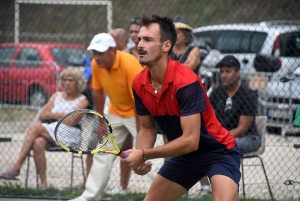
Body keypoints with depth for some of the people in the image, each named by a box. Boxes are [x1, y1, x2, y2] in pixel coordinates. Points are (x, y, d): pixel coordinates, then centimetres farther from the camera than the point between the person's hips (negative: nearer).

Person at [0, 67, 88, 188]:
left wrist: (53, 114, 5)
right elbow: (42, 116, 14)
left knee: (35, 128, -29)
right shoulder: (56, 96, 26)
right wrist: (60, 115, 1)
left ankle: (16, 167, -35)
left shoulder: (82, 100, 10)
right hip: (47, 131, 4)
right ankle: (43, 183, -37)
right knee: (38, 143, -34)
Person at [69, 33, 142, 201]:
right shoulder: (96, 64, -12)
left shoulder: (130, 65, -31)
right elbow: (98, 92, 3)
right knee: (102, 155, 9)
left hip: (138, 112, -6)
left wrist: (140, 132, -28)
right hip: (116, 112, 7)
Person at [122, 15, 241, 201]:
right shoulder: (139, 84, -8)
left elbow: (191, 140, -32)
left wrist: (144, 154, -29)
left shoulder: (186, 82, -30)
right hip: (185, 154, 8)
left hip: (218, 151, -8)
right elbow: (148, 129, 5)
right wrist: (139, 158, -16)